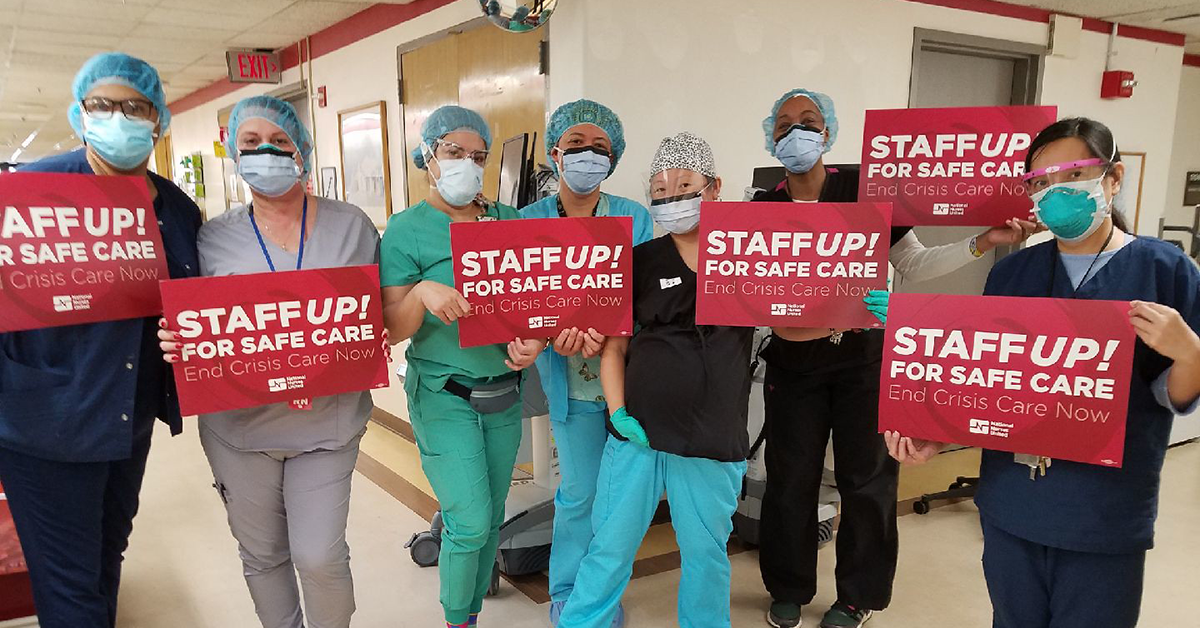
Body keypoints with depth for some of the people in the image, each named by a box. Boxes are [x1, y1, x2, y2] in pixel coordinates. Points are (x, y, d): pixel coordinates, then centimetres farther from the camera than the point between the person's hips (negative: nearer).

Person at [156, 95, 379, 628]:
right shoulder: (214, 238, 2)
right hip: (239, 424, 2)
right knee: (262, 554, 15)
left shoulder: (352, 226, 1)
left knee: (320, 557, 0)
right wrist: (175, 344, -13)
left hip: (328, 421, -1)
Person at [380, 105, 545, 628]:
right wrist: (423, 293, -26)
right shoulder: (406, 230, -5)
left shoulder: (508, 221, 5)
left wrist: (534, 339, -11)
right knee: (470, 521, -5)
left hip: (504, 393, 4)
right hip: (444, 396, -4)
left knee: (491, 518, 14)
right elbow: (391, 329, -7)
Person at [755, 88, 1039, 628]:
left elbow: (913, 265, 0)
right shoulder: (763, 210, 0)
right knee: (791, 478, 7)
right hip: (794, 360, 1)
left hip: (863, 355, -1)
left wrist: (984, 242, -10)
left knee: (865, 477, 8)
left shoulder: (863, 189, -3)